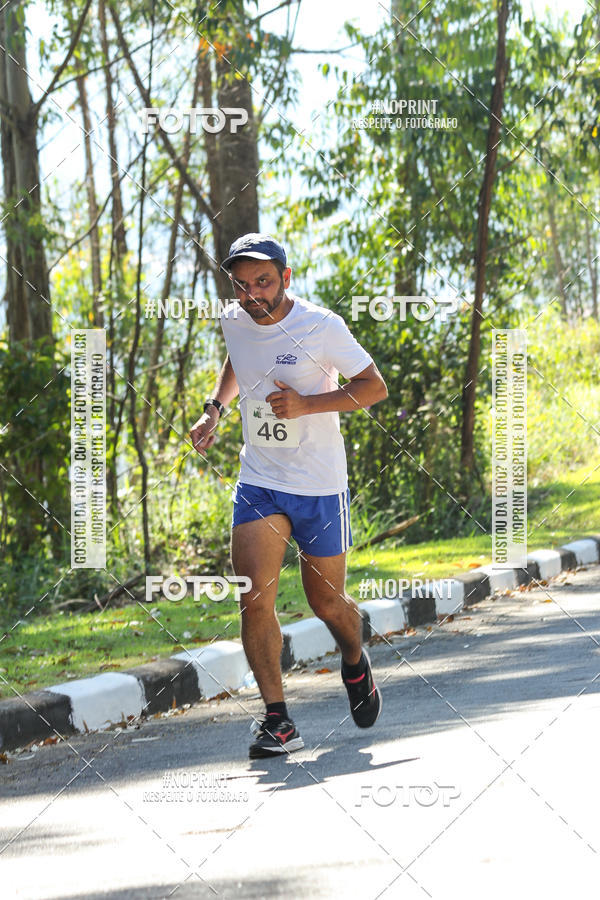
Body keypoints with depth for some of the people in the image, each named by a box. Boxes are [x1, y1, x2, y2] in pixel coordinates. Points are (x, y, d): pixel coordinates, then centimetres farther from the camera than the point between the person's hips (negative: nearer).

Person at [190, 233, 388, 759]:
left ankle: (356, 665, 43)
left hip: (321, 485, -3)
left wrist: (306, 404, -19)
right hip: (258, 483, 3)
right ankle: (277, 721, -12)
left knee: (326, 601, 8)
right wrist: (215, 410, 10)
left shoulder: (321, 326, -13)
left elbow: (375, 387, -7)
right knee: (255, 598, -15)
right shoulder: (233, 322, 2)